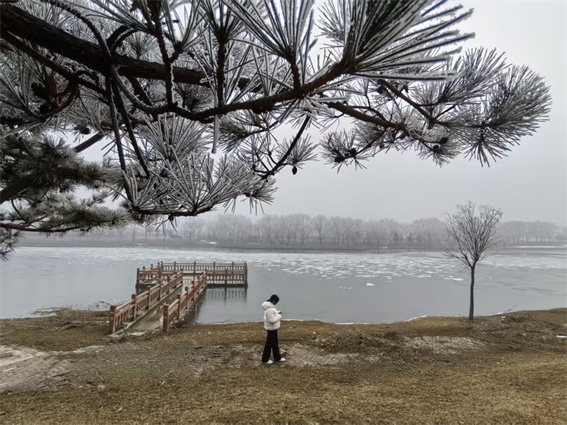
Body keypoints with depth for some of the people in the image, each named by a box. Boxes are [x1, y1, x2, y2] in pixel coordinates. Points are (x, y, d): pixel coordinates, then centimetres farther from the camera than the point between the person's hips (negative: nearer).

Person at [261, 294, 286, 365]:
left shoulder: (269, 307, 5)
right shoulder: (270, 309, -28)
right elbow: (272, 320, -29)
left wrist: (278, 313, 5)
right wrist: (279, 316, -18)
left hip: (273, 328, 10)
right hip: (272, 329, -10)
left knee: (275, 343, 19)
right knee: (269, 344, 3)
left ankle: (277, 358, 31)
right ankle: (265, 359, 17)